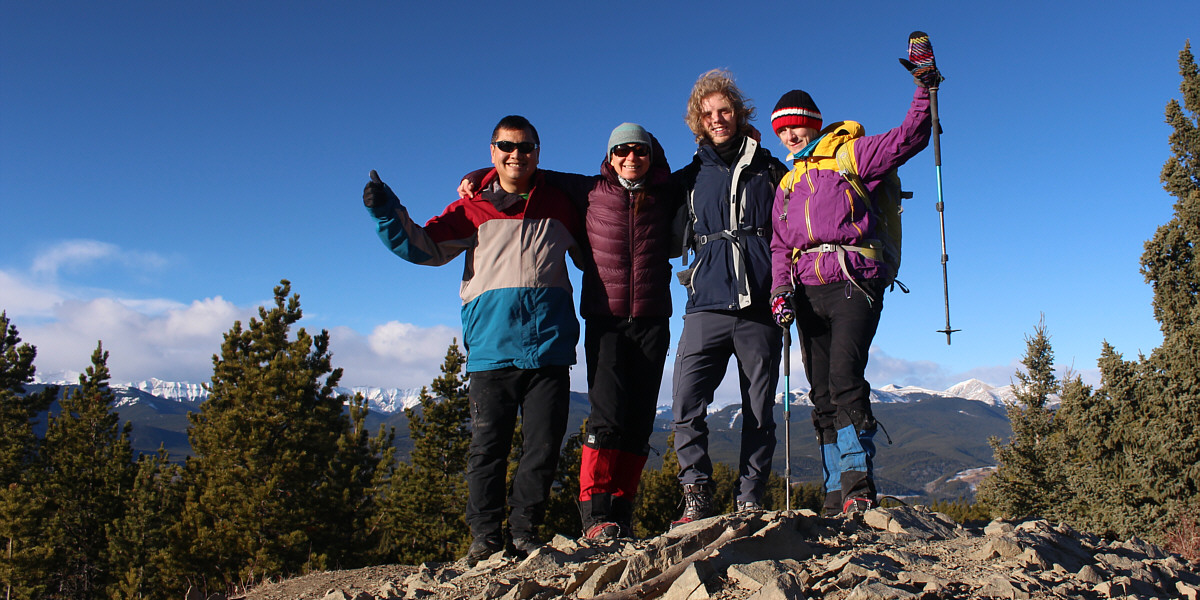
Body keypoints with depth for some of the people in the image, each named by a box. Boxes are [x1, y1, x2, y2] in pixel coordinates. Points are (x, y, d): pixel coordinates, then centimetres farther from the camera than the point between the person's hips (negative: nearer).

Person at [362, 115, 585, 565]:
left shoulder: (559, 205, 17)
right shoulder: (473, 209, 13)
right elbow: (424, 247, 5)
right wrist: (388, 213, -7)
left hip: (549, 342, 1)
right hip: (492, 344, -1)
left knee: (544, 443, 1)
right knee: (488, 443, -1)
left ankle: (524, 528, 14)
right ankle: (485, 534, 10)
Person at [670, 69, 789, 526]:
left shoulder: (770, 171, 13)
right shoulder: (689, 179, 16)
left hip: (760, 308, 0)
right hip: (707, 307, 1)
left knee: (760, 411, 2)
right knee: (687, 404, -14)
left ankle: (750, 500, 12)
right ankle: (697, 496, -3)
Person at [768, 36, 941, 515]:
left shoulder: (850, 154, 9)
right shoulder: (787, 186, 24)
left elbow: (907, 138, 0)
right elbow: (780, 247, 19)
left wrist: (925, 88, -11)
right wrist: (781, 290, 3)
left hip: (854, 284, -5)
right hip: (808, 292, 6)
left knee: (845, 380, -21)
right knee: (822, 396, 3)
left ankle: (857, 481, -14)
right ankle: (838, 493, 8)